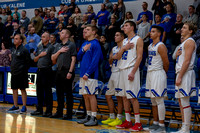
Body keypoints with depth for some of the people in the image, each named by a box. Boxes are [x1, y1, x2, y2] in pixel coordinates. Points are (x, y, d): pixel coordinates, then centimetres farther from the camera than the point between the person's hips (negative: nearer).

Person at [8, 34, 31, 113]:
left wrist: (24, 70, -9)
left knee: (23, 89, -3)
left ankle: (24, 107, 2)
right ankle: (15, 106, 18)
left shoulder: (24, 50, -8)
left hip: (21, 73, -7)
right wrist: (12, 69, 14)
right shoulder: (13, 49, 14)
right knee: (14, 89, 10)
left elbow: (28, 61, -8)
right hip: (14, 73, 7)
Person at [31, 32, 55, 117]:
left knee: (47, 91, -4)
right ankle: (39, 109, 18)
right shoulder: (39, 48, 17)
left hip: (47, 71, -7)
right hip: (39, 70, 7)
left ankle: (49, 111, 1)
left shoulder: (51, 47, -4)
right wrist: (39, 55, 1)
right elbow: (35, 60, 17)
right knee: (39, 90, 10)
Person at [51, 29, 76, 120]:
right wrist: (59, 51, -2)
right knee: (59, 93, 10)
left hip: (67, 71, -7)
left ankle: (69, 114, 2)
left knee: (68, 93, -3)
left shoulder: (71, 45, -3)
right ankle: (59, 112, 19)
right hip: (59, 71, 7)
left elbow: (73, 59, -10)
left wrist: (70, 72, -17)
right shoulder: (58, 46, 18)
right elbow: (53, 58, 15)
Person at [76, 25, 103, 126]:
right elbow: (78, 58, 16)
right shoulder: (84, 44, 18)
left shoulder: (95, 44, -8)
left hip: (90, 75, -8)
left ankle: (94, 118, -3)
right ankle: (88, 116, 19)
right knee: (85, 95, 11)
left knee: (91, 95, -7)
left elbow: (95, 60, -15)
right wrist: (83, 50, -3)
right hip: (83, 74, 8)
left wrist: (87, 73, -19)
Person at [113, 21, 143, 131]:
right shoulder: (124, 41, 18)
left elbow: (139, 57, -13)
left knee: (133, 97, -9)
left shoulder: (138, 40, -5)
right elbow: (118, 57, 14)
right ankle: (128, 121, 16)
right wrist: (123, 48, -5)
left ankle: (138, 123, -5)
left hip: (131, 70, -8)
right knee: (124, 96, 9)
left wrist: (133, 72, -20)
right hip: (122, 69, 8)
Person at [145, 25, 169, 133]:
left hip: (158, 74, -9)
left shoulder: (161, 46, -12)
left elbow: (166, 63, -11)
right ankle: (155, 123, 19)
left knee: (159, 100, -7)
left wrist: (164, 73, 3)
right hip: (150, 73, 9)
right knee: (153, 100, 11)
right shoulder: (150, 46, 15)